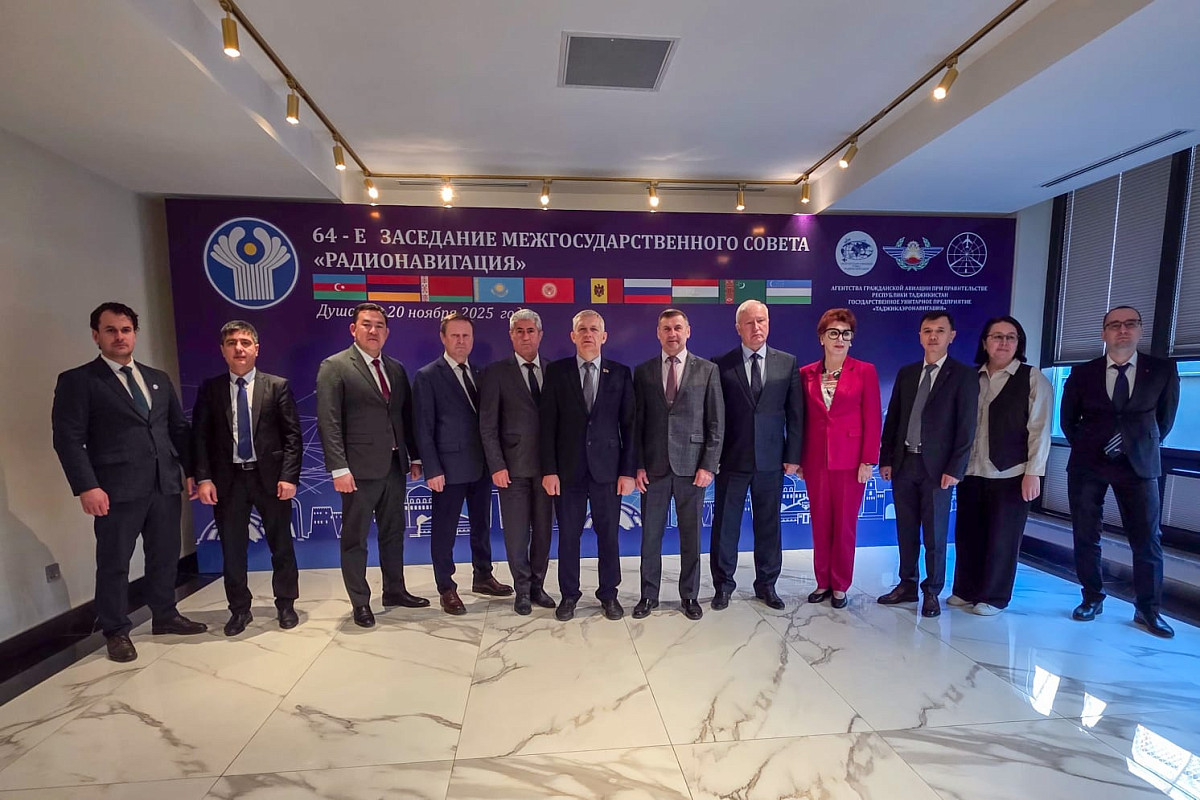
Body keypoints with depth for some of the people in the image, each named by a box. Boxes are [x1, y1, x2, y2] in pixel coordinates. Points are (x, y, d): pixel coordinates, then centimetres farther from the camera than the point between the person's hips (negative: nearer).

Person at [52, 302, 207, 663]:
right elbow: (68, 438, -8)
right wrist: (87, 487, -16)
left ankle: (165, 615, 31)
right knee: (113, 563, 7)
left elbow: (179, 429, 15)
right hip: (117, 491, -5)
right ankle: (116, 632, 23)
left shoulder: (158, 379, 14)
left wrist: (191, 471, 9)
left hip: (165, 485, 5)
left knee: (165, 556, 14)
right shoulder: (77, 380, -1)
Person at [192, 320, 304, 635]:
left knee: (281, 545, 8)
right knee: (232, 549, 10)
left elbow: (293, 435, -4)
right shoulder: (210, 389, 5)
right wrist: (204, 478, -6)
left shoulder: (278, 386, 0)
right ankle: (240, 609, 28)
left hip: (270, 477, -1)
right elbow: (199, 437, 4)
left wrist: (289, 476, -12)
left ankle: (286, 605, 25)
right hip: (228, 479, 2)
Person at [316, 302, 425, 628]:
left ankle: (395, 590, 31)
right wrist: (339, 468, -17)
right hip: (360, 469, -6)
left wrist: (414, 457, 11)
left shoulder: (396, 369, 12)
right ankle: (360, 602, 22)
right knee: (355, 538, 7)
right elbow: (329, 422, -12)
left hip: (394, 466, 6)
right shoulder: (334, 367, -6)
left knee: (393, 533, 16)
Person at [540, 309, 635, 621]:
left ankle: (609, 594, 28)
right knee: (568, 534, 10)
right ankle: (569, 595, 27)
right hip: (568, 468, 0)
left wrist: (628, 470, -3)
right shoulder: (556, 371, 2)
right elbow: (548, 424, -1)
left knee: (608, 534, 10)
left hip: (607, 467, 0)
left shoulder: (620, 373, 3)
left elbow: (628, 425, 1)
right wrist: (549, 470, -6)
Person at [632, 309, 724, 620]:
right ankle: (648, 595, 24)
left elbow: (716, 423, 0)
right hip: (653, 466, 1)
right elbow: (636, 422, 5)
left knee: (691, 535, 10)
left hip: (692, 466, -1)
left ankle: (690, 595, 26)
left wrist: (709, 466, -6)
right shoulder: (643, 371, 5)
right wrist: (638, 465, -1)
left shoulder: (707, 370, 2)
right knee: (650, 534, 9)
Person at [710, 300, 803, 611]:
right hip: (731, 458, -1)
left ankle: (766, 585, 29)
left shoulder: (788, 363, 5)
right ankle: (723, 585, 24)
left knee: (769, 524, 12)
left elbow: (795, 413, 4)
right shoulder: (721, 365, -1)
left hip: (771, 459, 2)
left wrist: (793, 455, 0)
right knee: (725, 524, 7)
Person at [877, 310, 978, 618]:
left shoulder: (964, 375, -2)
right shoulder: (906, 373, 10)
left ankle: (932, 592, 21)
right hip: (903, 463, 4)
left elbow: (966, 427, -7)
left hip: (937, 466, -4)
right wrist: (886, 459, 5)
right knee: (906, 531, 12)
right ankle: (907, 585, 25)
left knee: (935, 534, 6)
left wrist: (955, 469, -12)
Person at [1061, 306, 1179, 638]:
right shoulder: (1082, 373, 2)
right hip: (1088, 465, 0)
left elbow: (1165, 418, 10)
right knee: (1086, 535, 5)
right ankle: (1092, 598, 20)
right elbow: (1068, 419, 11)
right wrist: (1087, 447, 8)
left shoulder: (1164, 370, 2)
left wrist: (1143, 446, 5)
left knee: (1147, 539, 3)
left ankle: (1148, 608, 18)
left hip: (1138, 464, 0)